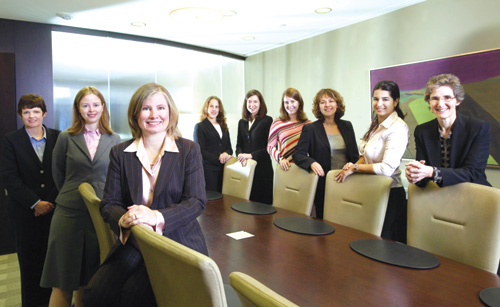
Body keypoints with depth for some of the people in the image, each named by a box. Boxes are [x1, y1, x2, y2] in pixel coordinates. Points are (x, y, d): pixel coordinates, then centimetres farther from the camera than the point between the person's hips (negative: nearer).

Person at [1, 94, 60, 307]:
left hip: (54, 209, 1)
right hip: (24, 213, 0)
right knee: (29, 261, 8)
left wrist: (51, 202, -7)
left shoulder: (57, 137, 5)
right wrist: (35, 203, -11)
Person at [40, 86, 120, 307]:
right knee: (63, 282, 5)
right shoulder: (66, 138, 1)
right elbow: (58, 173, 10)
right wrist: (72, 195, 12)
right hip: (69, 213, -1)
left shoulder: (114, 140, 4)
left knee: (87, 280, 12)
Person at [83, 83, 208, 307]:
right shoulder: (120, 154, 8)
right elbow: (109, 204, 5)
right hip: (134, 243, 3)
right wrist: (123, 219, -20)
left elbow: (197, 202, -8)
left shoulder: (189, 150, 1)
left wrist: (157, 217, -25)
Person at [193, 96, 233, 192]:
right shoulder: (200, 126, 3)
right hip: (208, 169, -5)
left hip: (223, 169, 5)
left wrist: (226, 154, -7)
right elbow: (200, 151, -5)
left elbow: (229, 147, 16)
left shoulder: (223, 127, 20)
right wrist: (218, 159, -14)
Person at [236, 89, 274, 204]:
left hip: (262, 167, -4)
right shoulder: (242, 122, 16)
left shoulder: (267, 120, -1)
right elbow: (239, 144, 15)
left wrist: (251, 155, -13)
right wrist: (240, 155, -6)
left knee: (262, 201, -2)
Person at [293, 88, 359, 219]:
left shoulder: (347, 126, 11)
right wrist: (311, 163, -24)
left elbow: (355, 155, 14)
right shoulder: (310, 129, 0)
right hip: (323, 186, -3)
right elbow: (297, 154, -5)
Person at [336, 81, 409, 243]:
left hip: (389, 194, -8)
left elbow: (387, 168, -26)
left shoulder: (398, 127, -17)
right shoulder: (375, 124, 9)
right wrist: (354, 164, -1)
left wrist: (354, 168, -16)